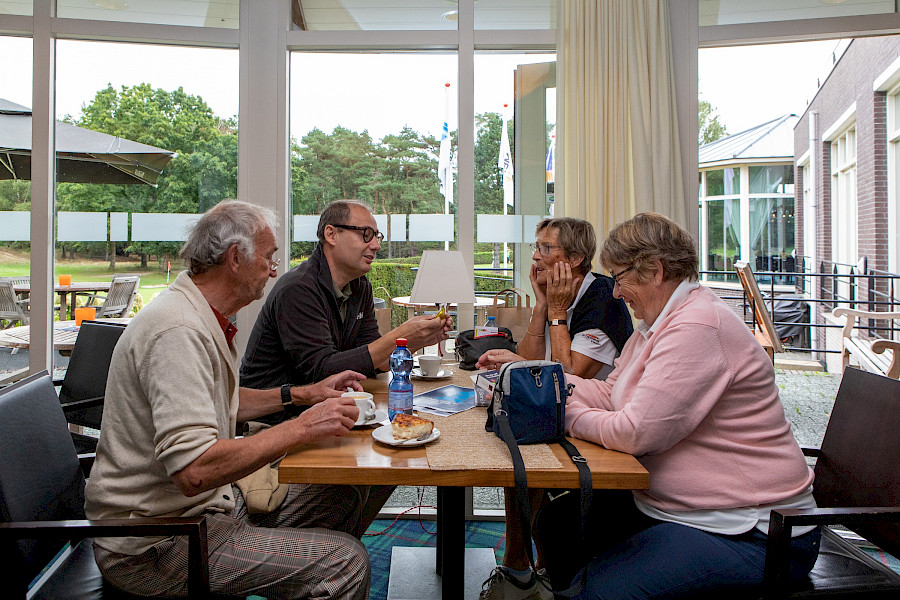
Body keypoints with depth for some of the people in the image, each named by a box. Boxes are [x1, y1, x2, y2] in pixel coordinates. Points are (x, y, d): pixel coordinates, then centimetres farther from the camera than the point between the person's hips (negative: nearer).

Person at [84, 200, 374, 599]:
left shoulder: (201, 318, 9)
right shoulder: (179, 330, -26)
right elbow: (193, 470, -34)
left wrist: (304, 394, 11)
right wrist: (302, 428, -26)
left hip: (212, 501, 10)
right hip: (153, 546, -10)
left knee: (346, 501, 4)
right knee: (344, 562, -20)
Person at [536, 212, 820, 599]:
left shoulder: (698, 327, -23)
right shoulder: (658, 324, 10)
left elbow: (636, 432, -26)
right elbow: (611, 393, 10)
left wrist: (563, 414, -12)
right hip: (673, 505, 10)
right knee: (556, 521, 8)